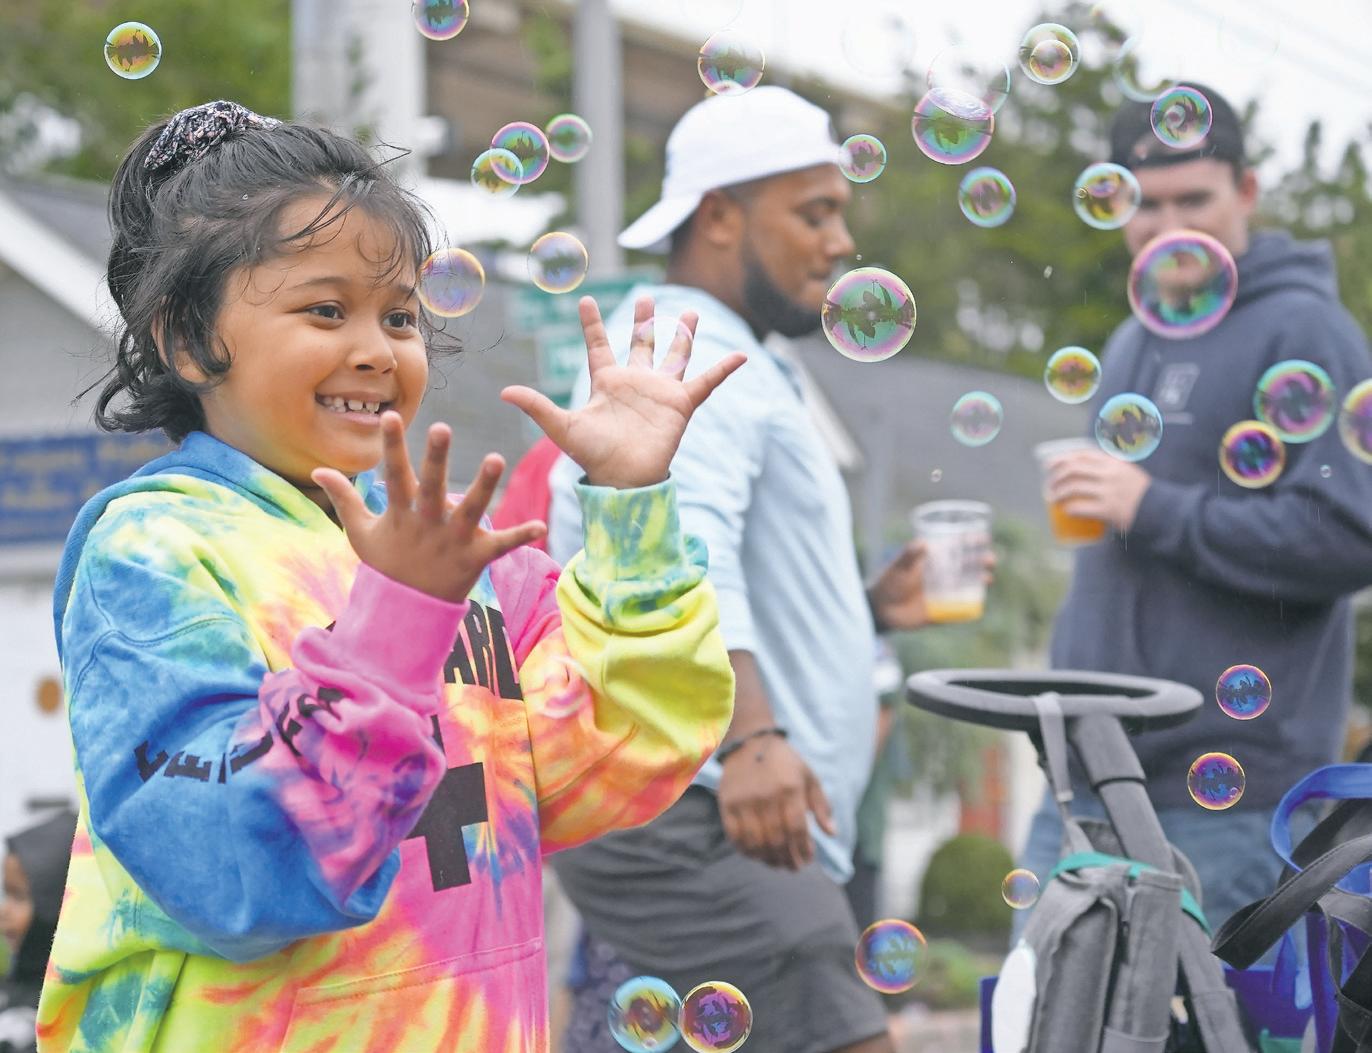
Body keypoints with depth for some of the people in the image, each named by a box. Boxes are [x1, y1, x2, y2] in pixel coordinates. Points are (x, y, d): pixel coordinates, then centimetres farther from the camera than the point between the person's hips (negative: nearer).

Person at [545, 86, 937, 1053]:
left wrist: (866, 607, 14)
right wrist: (751, 738, -41)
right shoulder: (687, 356, -10)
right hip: (689, 824, -11)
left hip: (671, 824, 11)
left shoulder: (711, 359, 24)